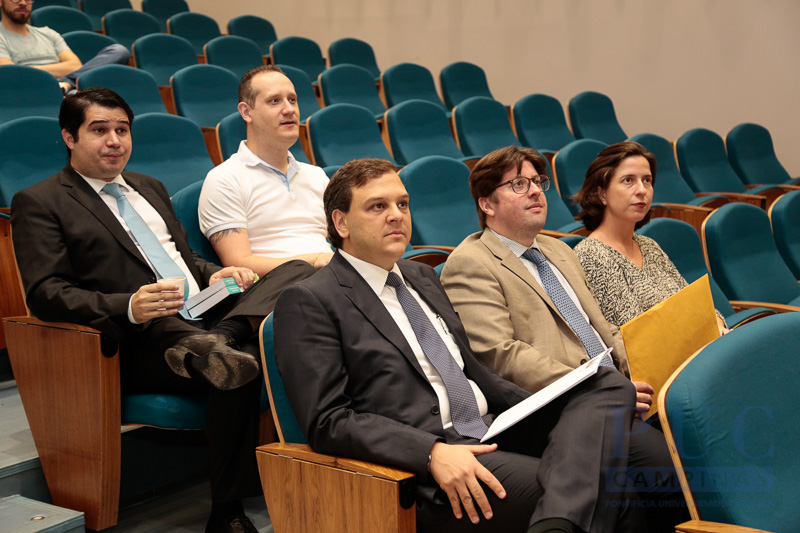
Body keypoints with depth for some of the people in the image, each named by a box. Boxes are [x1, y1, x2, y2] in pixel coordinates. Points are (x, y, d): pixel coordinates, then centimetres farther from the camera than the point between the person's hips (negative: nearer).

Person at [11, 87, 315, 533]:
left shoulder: (150, 188, 28)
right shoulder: (39, 203, 6)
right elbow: (45, 292, -6)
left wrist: (214, 275, 6)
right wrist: (129, 307, -24)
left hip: (206, 317, 7)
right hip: (143, 342, -7)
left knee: (297, 272, -16)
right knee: (237, 370, -35)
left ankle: (219, 341, -40)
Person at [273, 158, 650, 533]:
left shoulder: (423, 277, 23)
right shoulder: (307, 302, -3)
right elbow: (328, 421, -11)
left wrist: (547, 413, 11)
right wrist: (433, 453, -24)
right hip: (426, 472, -9)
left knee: (611, 384, -15)